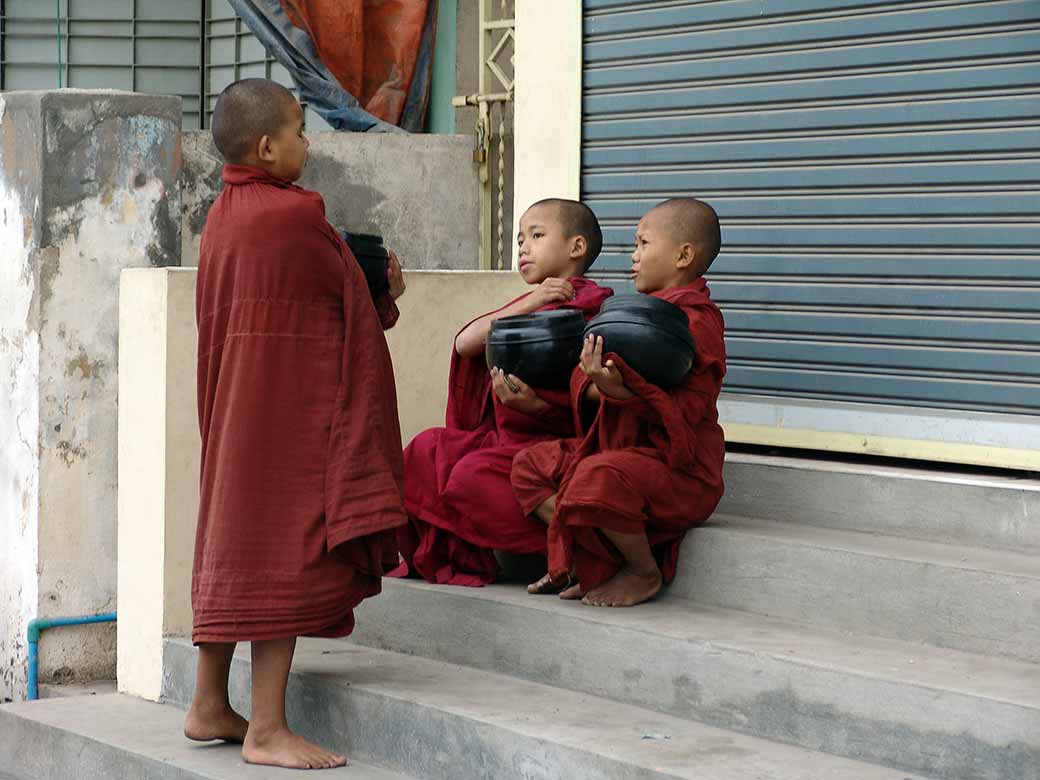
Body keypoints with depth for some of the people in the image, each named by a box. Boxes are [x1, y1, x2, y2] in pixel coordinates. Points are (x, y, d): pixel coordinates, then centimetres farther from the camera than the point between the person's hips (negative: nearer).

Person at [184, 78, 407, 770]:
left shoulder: (224, 215, 10)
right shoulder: (298, 213, -16)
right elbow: (351, 307, -6)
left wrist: (374, 294, 12)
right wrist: (385, 296, 14)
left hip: (236, 407, 9)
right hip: (295, 409, -9)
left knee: (233, 544, 15)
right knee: (289, 549, -5)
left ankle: (210, 707, 24)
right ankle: (267, 728, -4)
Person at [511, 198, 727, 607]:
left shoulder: (696, 323, -15)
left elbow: (686, 409, -25)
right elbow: (582, 379, 10)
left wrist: (623, 392, -37)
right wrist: (595, 386, -13)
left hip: (677, 465, -10)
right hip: (616, 446, 10)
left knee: (599, 478, -38)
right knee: (530, 465, 11)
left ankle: (645, 572, -12)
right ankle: (589, 559, 1)